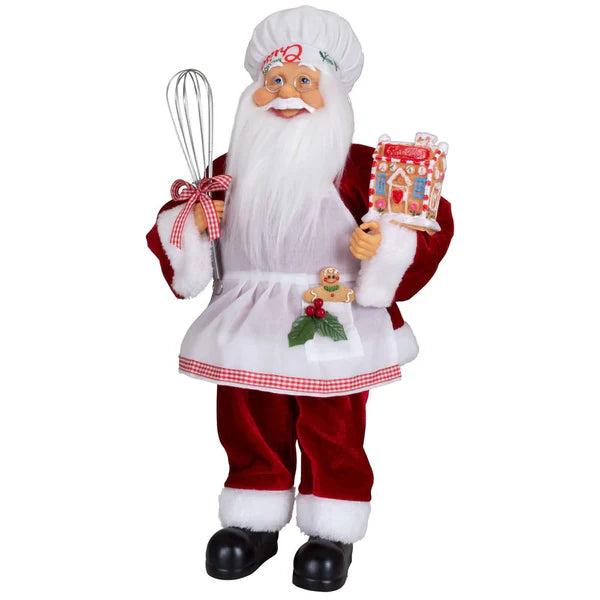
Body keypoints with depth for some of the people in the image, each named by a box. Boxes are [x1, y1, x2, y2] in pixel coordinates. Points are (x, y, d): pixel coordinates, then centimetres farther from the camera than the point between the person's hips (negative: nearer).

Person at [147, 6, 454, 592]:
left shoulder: (358, 169, -8)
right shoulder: (232, 168, 3)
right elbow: (173, 225, 11)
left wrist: (384, 246, -24)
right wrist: (192, 222, -10)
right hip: (249, 325, 4)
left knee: (332, 433, 9)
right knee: (248, 427, 14)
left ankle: (332, 533, 27)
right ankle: (254, 522, 34)